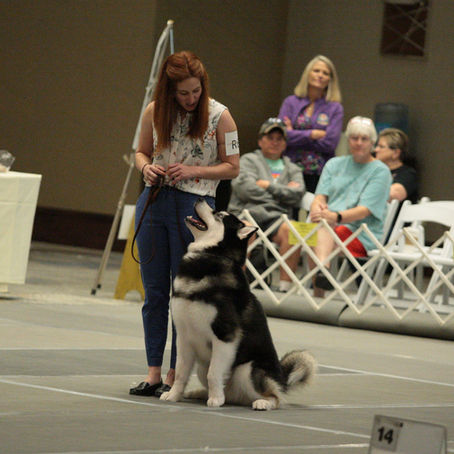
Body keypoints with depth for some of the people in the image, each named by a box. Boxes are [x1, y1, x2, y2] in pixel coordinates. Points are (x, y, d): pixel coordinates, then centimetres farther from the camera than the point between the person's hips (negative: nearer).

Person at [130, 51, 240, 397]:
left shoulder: (219, 116, -5)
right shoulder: (155, 111, 3)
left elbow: (232, 167, 0)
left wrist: (192, 170, -15)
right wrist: (147, 167, -7)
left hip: (194, 206, -3)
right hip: (154, 201, 3)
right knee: (154, 291, 6)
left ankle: (176, 374, 6)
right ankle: (153, 370, 11)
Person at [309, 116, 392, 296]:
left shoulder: (380, 171, 3)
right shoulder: (334, 164, 20)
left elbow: (364, 210, -10)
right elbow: (320, 197, 8)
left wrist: (336, 217, -28)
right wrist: (317, 208, -18)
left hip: (362, 235, -4)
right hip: (328, 225, 4)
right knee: (322, 225, -32)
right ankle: (322, 269, -51)